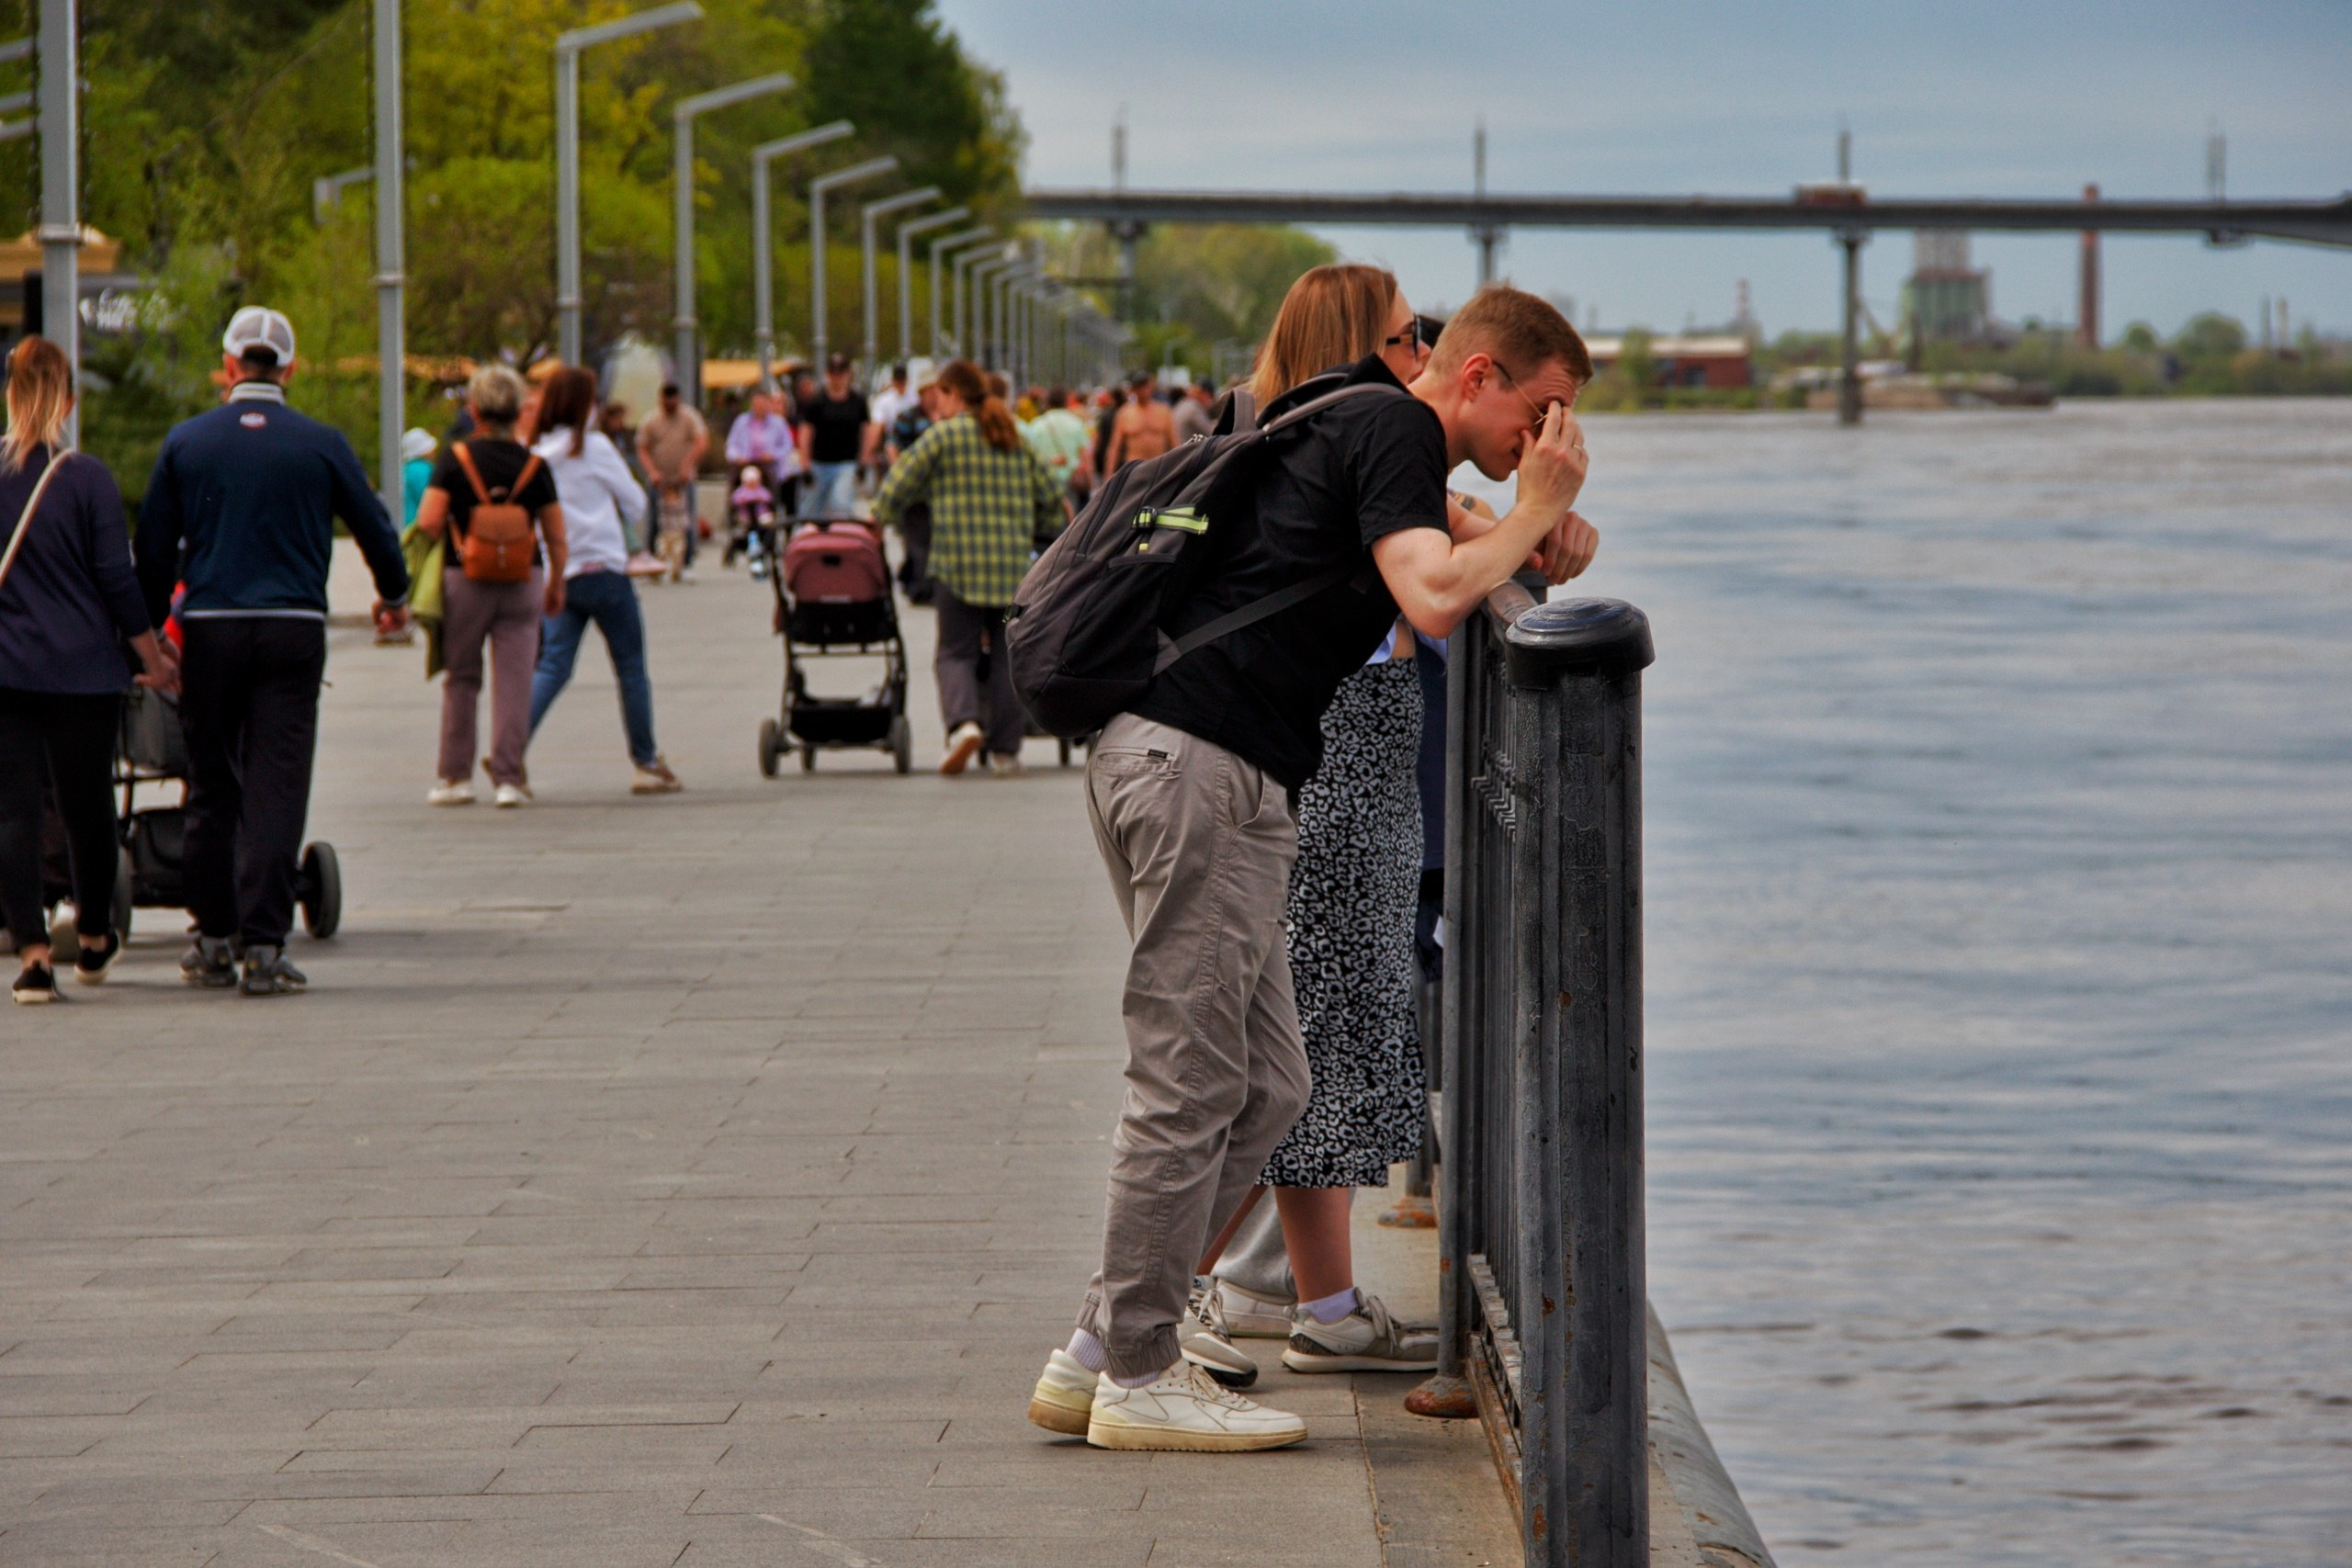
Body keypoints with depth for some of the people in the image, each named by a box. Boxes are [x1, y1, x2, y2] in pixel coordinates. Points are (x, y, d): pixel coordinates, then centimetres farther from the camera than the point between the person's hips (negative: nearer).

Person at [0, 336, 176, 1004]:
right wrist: (153, 656, 5)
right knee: (88, 805, 14)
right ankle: (93, 942, 30)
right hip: (82, 670, 0)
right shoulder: (86, 478, -7)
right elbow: (117, 578, -5)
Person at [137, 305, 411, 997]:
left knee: (211, 785, 12)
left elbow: (154, 547, 7)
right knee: (277, 786, -1)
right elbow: (373, 525, 11)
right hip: (292, 628, -1)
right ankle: (263, 946, -7)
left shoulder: (186, 442, 3)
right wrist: (393, 595, 30)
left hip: (208, 628, 1)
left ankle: (214, 940, 16)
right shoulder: (321, 444, 0)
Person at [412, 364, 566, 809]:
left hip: (465, 578, -1)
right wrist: (556, 586, 16)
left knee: (462, 679, 11)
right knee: (514, 680, 3)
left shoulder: (455, 459, -6)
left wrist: (452, 537, 8)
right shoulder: (535, 466, 0)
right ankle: (508, 776, 0)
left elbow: (428, 522, -13)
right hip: (523, 580, 1)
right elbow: (556, 538, 3)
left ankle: (455, 775, 13)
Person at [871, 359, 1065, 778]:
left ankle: (964, 722, -23)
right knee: (1007, 655, 9)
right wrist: (1034, 534, 32)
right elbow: (1051, 498, 18)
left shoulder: (943, 437, 0)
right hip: (1014, 563, 4)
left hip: (959, 564, -4)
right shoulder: (1016, 440, 14)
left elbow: (896, 491, -3)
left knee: (956, 653, 2)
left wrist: (876, 524, 13)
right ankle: (1005, 750, 9)